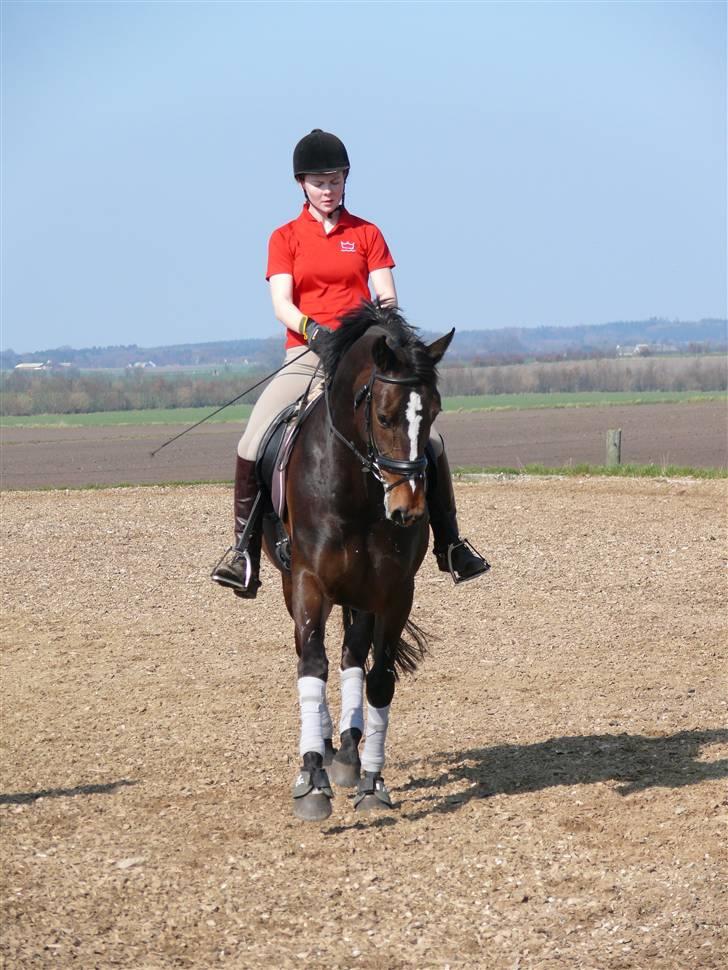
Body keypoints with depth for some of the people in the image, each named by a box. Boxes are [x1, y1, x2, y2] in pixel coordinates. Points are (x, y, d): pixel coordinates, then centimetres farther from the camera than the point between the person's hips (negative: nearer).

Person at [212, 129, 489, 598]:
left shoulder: (367, 234, 10)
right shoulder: (286, 238, 6)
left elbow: (387, 298, 1)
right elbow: (282, 303, -6)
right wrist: (312, 329, -26)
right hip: (306, 356, -1)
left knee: (429, 438, -13)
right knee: (253, 445, -22)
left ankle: (449, 544, 1)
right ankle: (245, 551, -14)